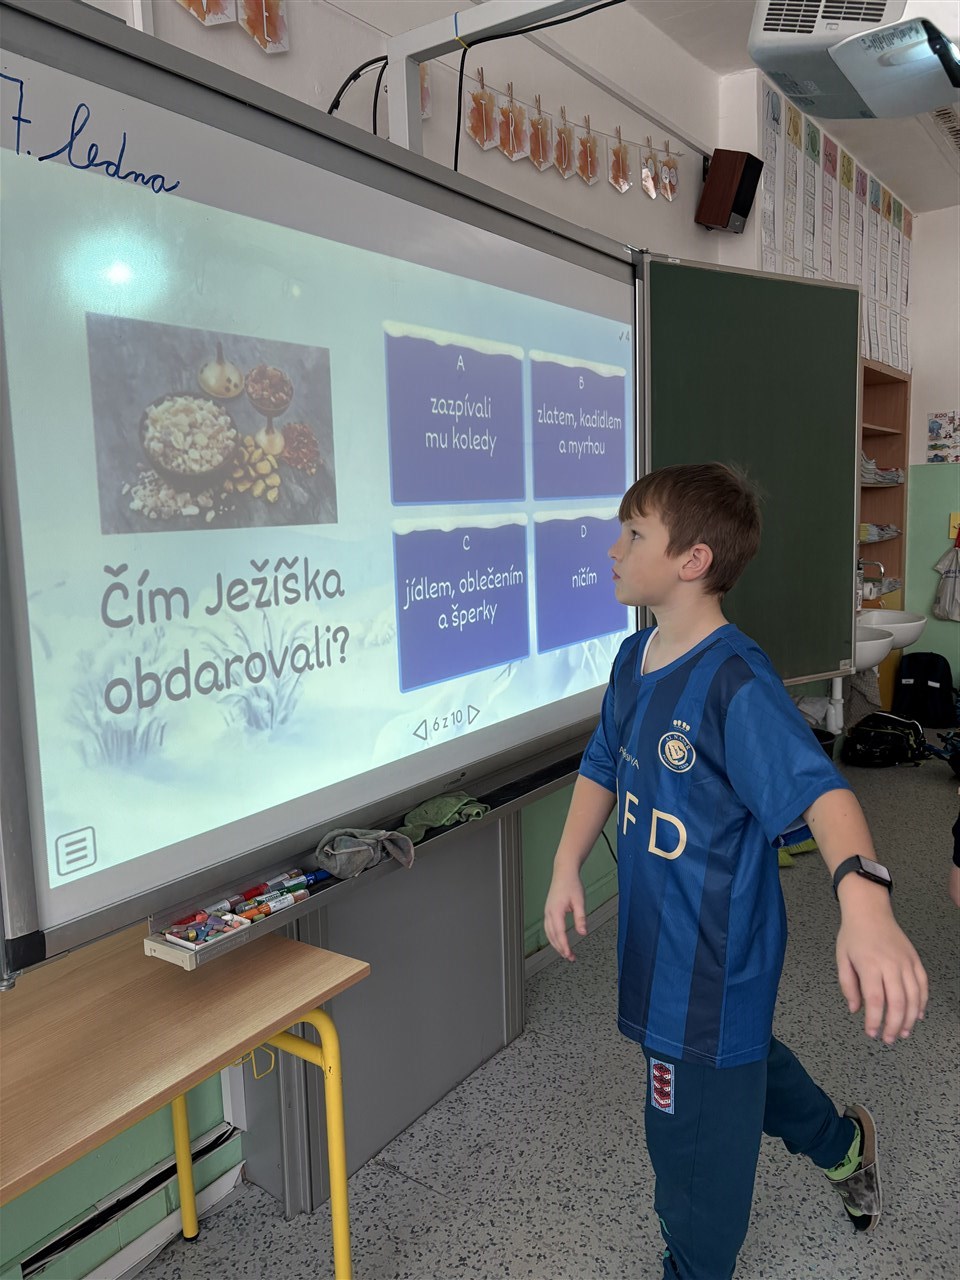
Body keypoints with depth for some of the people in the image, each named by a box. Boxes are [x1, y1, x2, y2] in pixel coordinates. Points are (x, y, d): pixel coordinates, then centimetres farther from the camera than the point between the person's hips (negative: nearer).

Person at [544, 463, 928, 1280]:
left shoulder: (736, 683, -27)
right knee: (736, 1058, 32)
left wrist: (864, 902, -55)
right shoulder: (634, 660, -1)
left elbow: (817, 786, -39)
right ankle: (842, 1143, 60)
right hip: (657, 936, 8)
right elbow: (605, 767, 9)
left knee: (695, 1129, 13)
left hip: (715, 954, -8)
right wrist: (568, 866, -1)